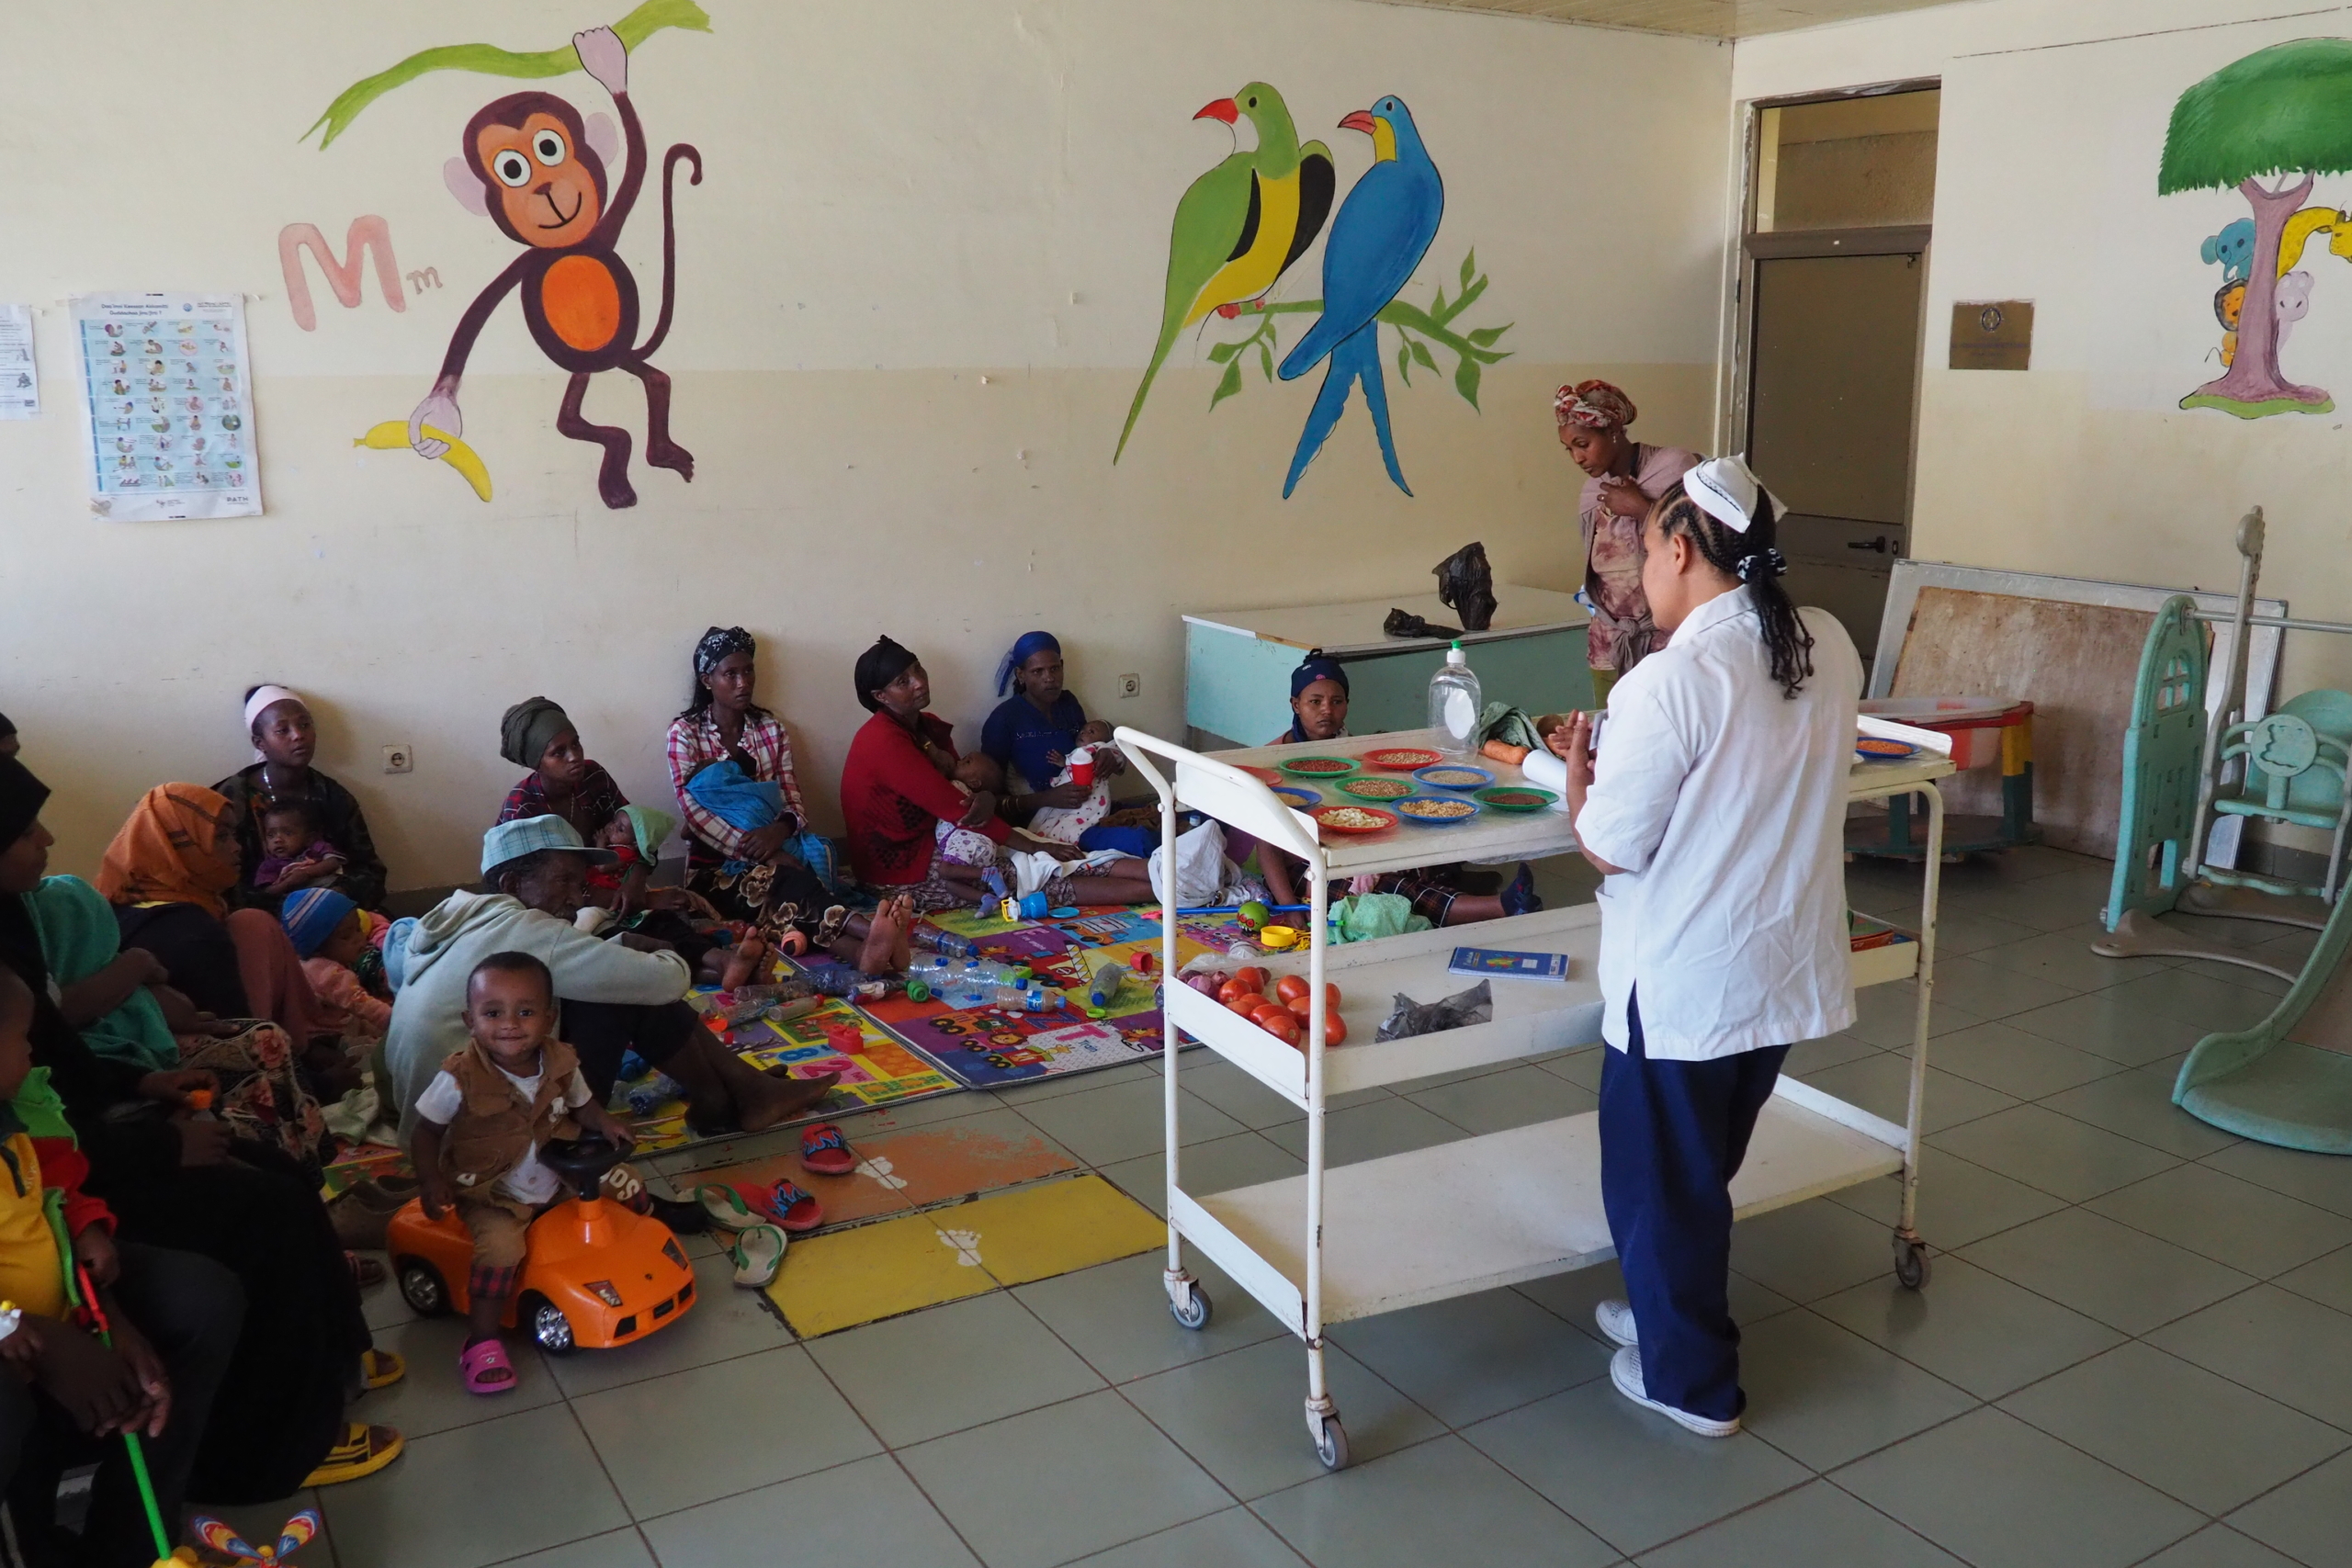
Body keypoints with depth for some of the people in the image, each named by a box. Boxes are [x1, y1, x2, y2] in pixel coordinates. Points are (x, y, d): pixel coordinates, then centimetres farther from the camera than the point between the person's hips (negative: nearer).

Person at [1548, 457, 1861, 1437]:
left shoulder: (1671, 680, -24)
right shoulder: (1829, 648, -1)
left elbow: (1610, 848, -17)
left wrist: (1578, 773, 1)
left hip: (1683, 980, -7)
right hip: (1786, 968, 7)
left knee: (1662, 1176, 12)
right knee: (1705, 1167, 24)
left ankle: (1690, 1378, 26)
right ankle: (1672, 1313, 41)